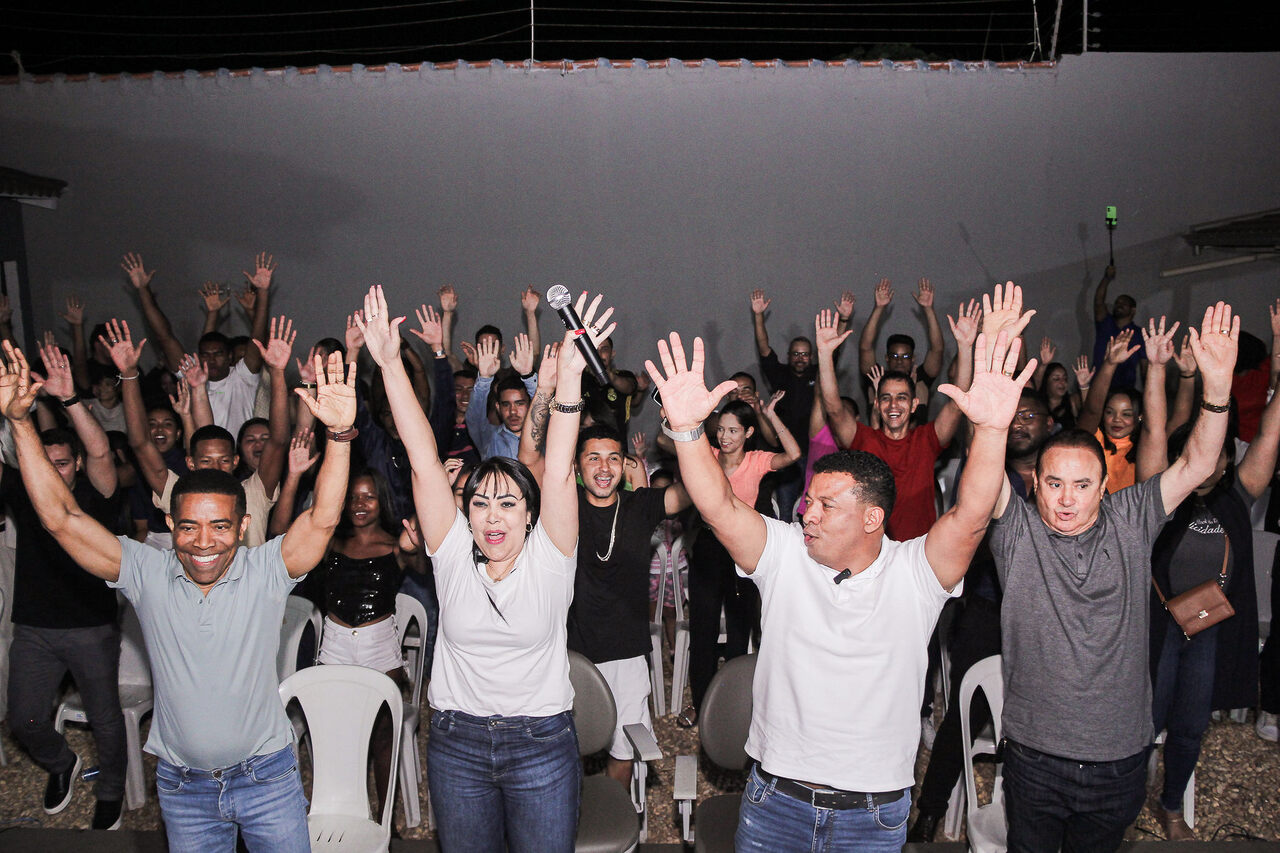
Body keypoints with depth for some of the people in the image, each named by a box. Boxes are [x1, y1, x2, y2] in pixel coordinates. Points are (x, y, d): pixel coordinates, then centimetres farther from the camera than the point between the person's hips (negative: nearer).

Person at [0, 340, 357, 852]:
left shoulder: (265, 571, -13)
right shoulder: (147, 574, -8)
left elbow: (322, 518, -27)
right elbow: (61, 518, -11)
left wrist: (338, 433, -41)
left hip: (267, 777, -1)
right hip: (183, 787, 2)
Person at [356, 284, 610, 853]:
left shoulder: (548, 559, -10)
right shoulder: (453, 556, -6)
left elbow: (559, 473, -24)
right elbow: (423, 461, -14)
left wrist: (568, 377, -36)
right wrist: (390, 364, -19)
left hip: (542, 742, -2)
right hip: (457, 742, 2)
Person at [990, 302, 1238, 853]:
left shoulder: (1130, 522, -3)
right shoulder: (1017, 530, -10)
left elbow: (1196, 465, -10)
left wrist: (1217, 386, -25)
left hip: (1119, 759, 2)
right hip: (1034, 759, -1)